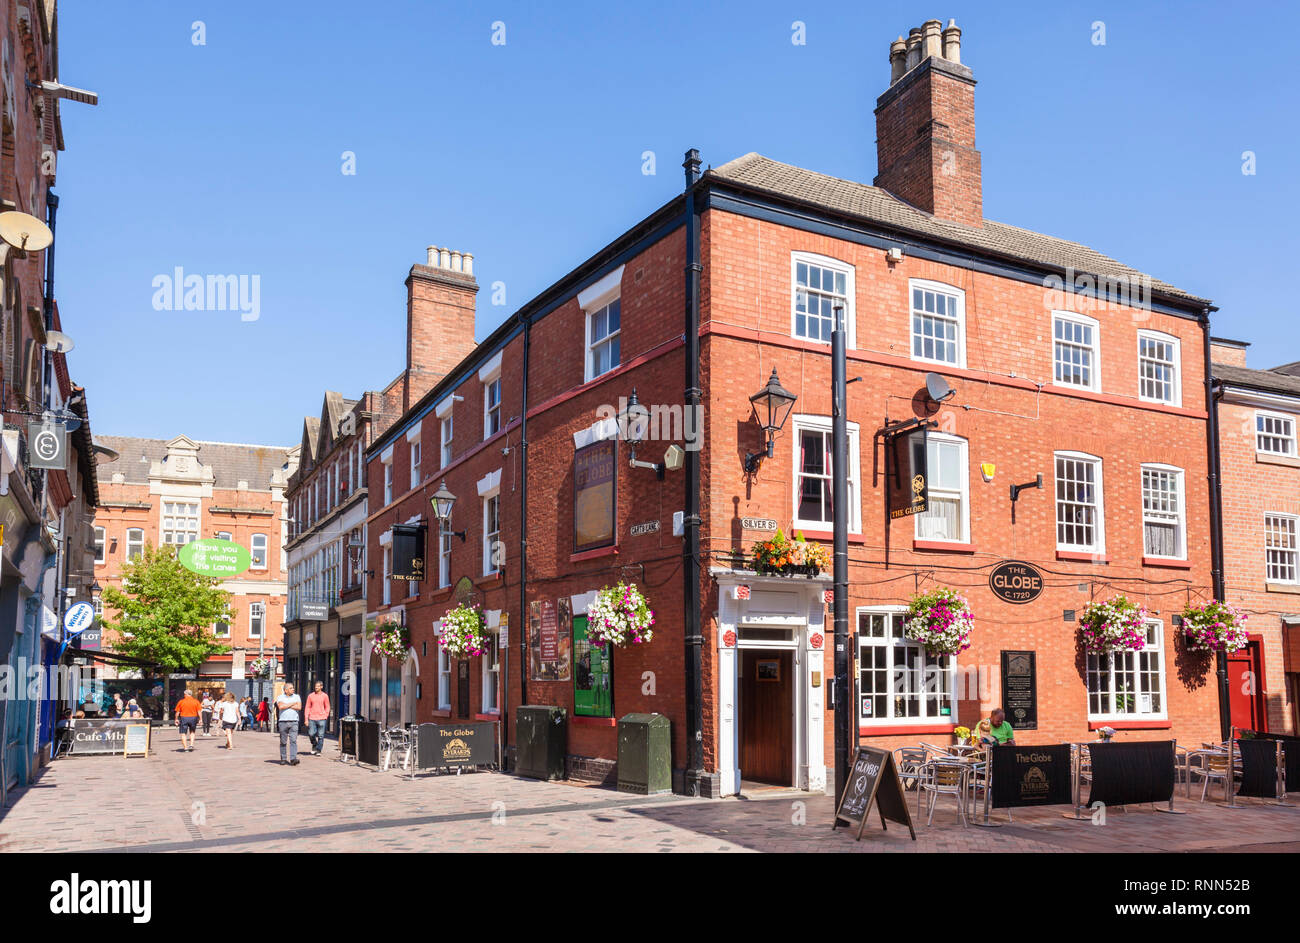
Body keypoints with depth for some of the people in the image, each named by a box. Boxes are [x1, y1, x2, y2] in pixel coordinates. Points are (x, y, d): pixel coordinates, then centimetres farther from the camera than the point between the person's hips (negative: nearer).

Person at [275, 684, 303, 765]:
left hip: (294, 722, 0)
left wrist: (286, 705, -6)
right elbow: (281, 706, -14)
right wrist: (292, 704, -7)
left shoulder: (297, 697, 9)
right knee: (283, 742, 5)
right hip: (283, 722, 0)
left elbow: (299, 707, -7)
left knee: (293, 740, -11)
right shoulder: (280, 697, 5)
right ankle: (283, 759, 17)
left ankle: (293, 759, -16)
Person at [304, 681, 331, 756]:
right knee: (311, 734, -1)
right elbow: (308, 707, 8)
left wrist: (325, 717, 2)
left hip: (321, 719, -1)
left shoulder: (325, 696, 6)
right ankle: (314, 745, 27)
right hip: (312, 719, 1)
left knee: (320, 736, -3)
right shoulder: (310, 696, 8)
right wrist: (306, 719, 2)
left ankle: (318, 751, 5)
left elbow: (327, 707, 11)